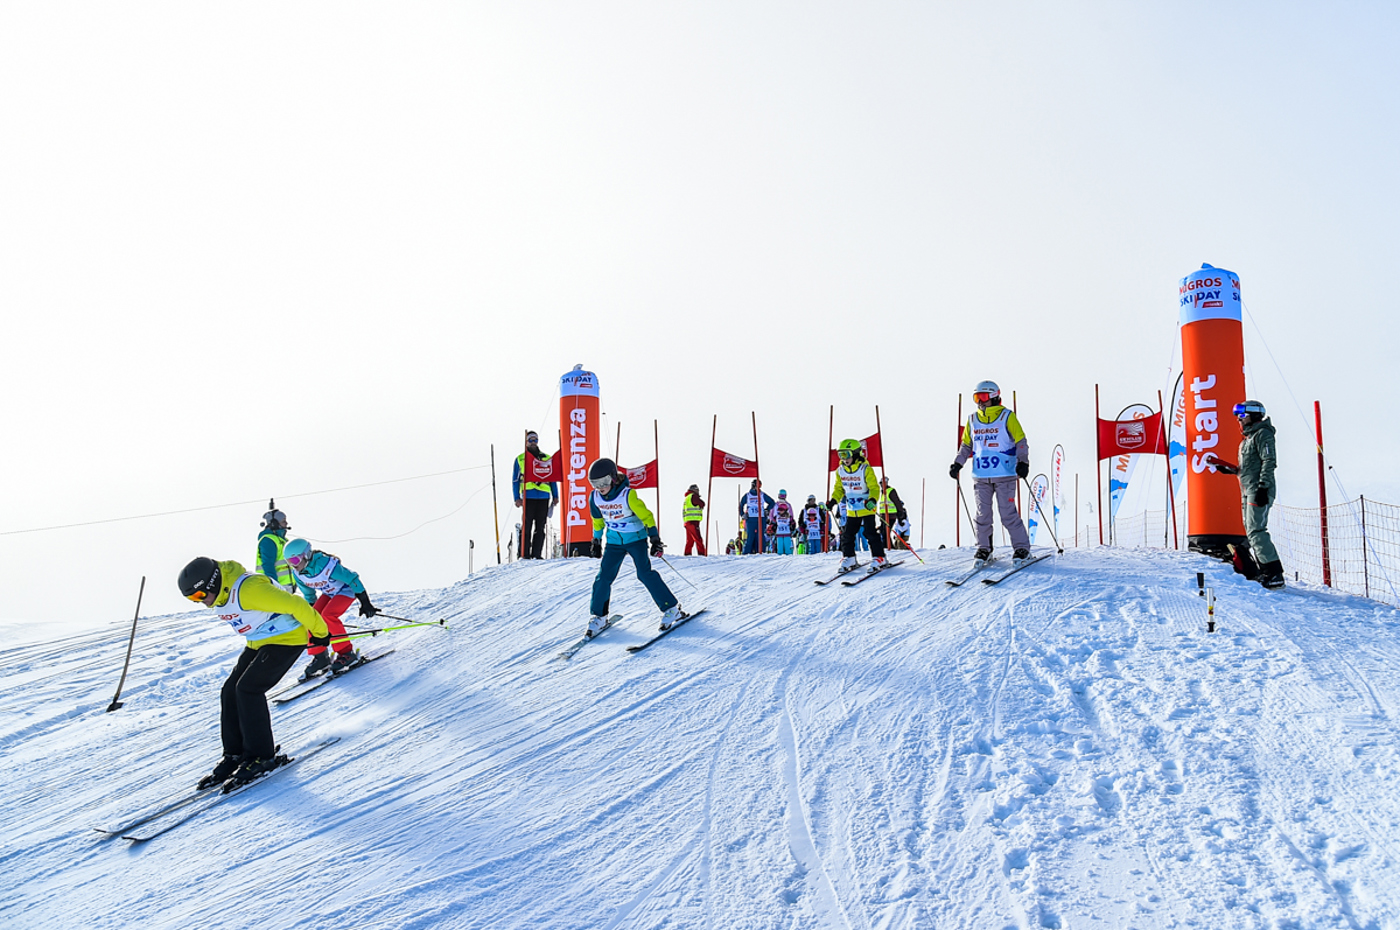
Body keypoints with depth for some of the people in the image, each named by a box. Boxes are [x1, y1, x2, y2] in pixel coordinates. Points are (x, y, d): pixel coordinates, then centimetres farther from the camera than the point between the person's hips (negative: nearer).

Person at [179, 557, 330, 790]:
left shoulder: (248, 589, -30)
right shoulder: (219, 596, 2)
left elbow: (295, 605, -27)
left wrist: (319, 632, -16)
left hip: (286, 640, -9)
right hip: (259, 644, 9)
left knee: (248, 688, -18)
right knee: (230, 692, 1)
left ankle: (262, 757, -9)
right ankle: (235, 755, 12)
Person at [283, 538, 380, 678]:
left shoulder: (325, 564, -35)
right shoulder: (297, 573, -12)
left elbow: (352, 579, -28)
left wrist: (365, 603, -24)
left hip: (346, 591, -7)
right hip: (328, 593, 7)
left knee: (328, 616, -28)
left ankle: (347, 654, -17)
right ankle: (320, 657, 1)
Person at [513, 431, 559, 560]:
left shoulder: (547, 458, 16)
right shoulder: (520, 459, 11)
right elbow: (515, 480, 10)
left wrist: (555, 496, 8)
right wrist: (517, 498, 1)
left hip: (544, 497, 2)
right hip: (528, 496, -2)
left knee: (540, 527, 3)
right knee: (527, 526, -6)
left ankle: (537, 553, 8)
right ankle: (525, 554, -2)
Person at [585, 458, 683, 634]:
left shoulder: (628, 495, -22)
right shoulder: (594, 498, -6)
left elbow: (646, 516, -16)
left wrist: (655, 540, -16)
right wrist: (596, 541, 18)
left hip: (636, 538, -5)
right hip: (614, 542, 5)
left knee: (645, 573, -13)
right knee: (603, 577, -2)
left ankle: (671, 609, -3)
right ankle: (598, 616, 13)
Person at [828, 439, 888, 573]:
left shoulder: (865, 469, -15)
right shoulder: (840, 471, 2)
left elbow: (874, 487, -14)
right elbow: (839, 488, 14)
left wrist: (872, 500, -32)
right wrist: (833, 501, -1)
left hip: (867, 508, -6)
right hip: (851, 510, 6)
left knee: (870, 533, -8)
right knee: (847, 533, 6)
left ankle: (879, 558, 0)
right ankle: (848, 559, 18)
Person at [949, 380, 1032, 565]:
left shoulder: (1007, 416, -1)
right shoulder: (973, 420, 11)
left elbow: (1021, 442, -1)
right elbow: (966, 445, 20)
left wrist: (1023, 462, -13)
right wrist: (957, 464, 10)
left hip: (1004, 475, -4)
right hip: (980, 476, 4)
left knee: (1008, 513, -5)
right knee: (983, 514, 5)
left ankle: (1022, 548, 6)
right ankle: (983, 549, 15)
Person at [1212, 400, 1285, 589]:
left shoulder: (1263, 434, -7)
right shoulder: (1248, 437, 21)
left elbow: (1269, 462, -16)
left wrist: (1262, 487, -22)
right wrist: (1231, 469, 15)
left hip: (1259, 490, -10)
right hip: (1248, 490, 10)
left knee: (1256, 531, -16)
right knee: (1252, 532, 9)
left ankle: (1274, 574, -16)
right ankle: (1266, 573, 13)